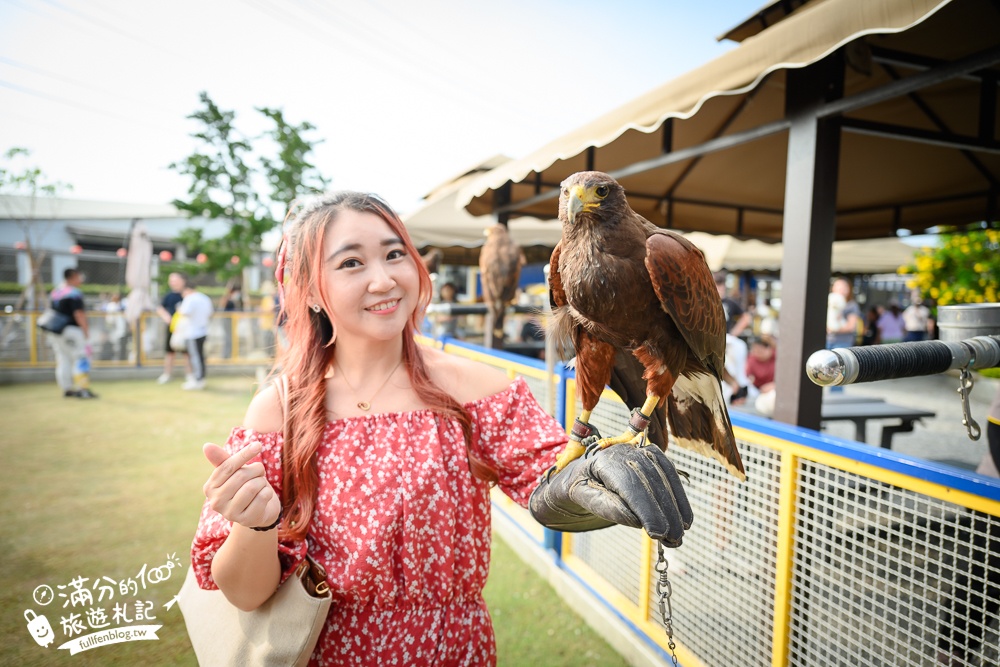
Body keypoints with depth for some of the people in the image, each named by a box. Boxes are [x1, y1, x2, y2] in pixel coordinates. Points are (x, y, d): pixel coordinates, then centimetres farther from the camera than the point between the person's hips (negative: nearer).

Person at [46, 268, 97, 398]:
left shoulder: (54, 293, 15)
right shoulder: (74, 293, -12)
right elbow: (79, 314, -18)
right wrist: (86, 330, -14)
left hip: (55, 332, 9)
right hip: (71, 329, -9)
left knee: (63, 360, 10)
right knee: (80, 359, -6)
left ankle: (67, 389, 13)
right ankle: (83, 389, -10)